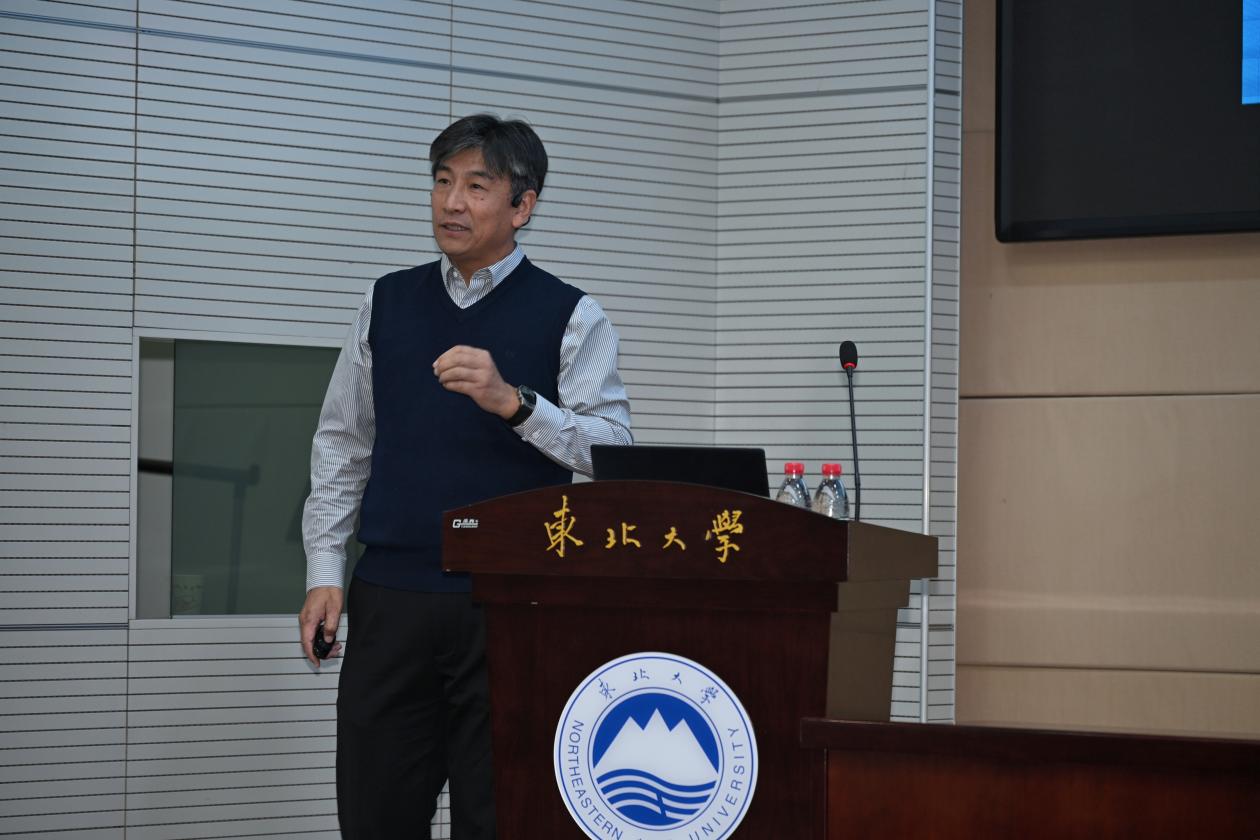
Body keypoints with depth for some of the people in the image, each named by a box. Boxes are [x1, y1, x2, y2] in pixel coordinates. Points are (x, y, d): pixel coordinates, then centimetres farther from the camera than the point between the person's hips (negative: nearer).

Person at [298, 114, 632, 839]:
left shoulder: (570, 317, 0)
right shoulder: (389, 304, 11)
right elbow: (343, 444, 14)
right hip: (392, 600, 3)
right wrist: (324, 570, 6)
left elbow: (613, 449, -9)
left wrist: (511, 401, -23)